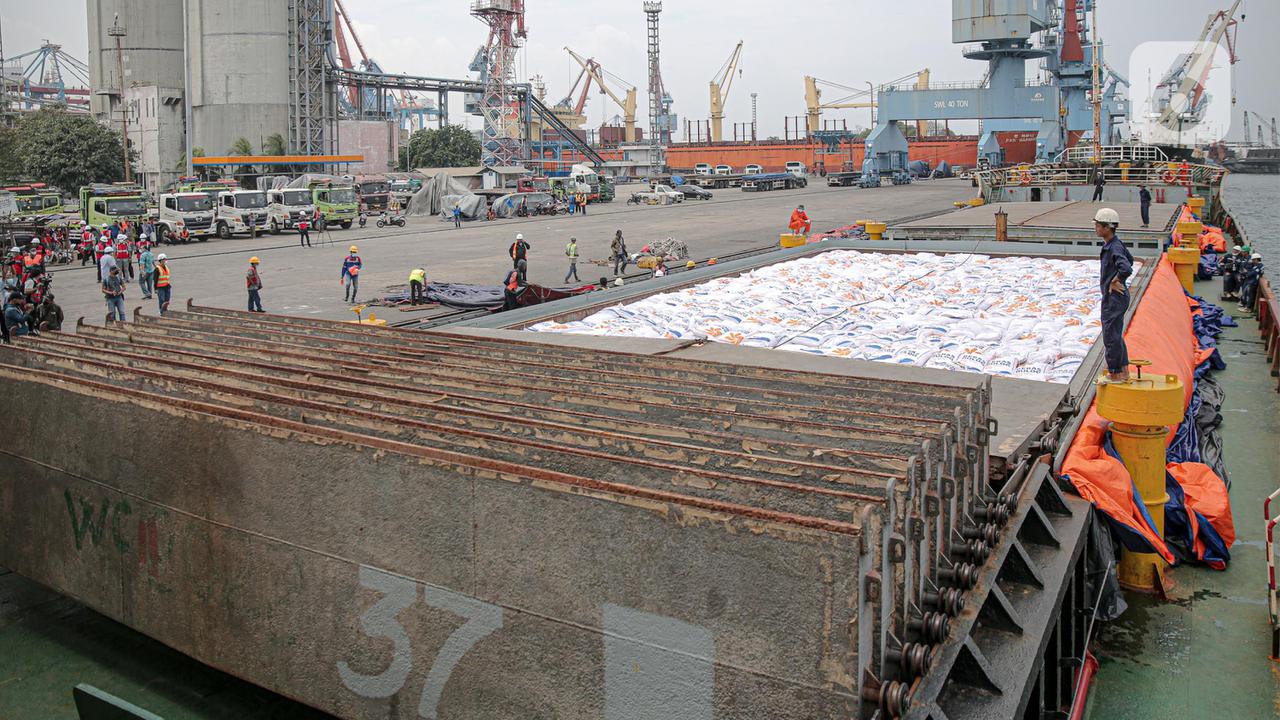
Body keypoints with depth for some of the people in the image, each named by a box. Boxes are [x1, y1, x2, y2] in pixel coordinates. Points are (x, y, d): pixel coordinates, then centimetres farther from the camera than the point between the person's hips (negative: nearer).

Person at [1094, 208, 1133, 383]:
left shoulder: (1114, 248, -22)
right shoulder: (1115, 244, 7)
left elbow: (1126, 269, -37)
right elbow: (1130, 260, 24)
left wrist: (1115, 282, -21)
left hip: (1114, 298, -10)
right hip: (1112, 298, 10)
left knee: (1111, 336, 0)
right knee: (1116, 335, 19)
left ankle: (1115, 374, 10)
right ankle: (1124, 371, 28)